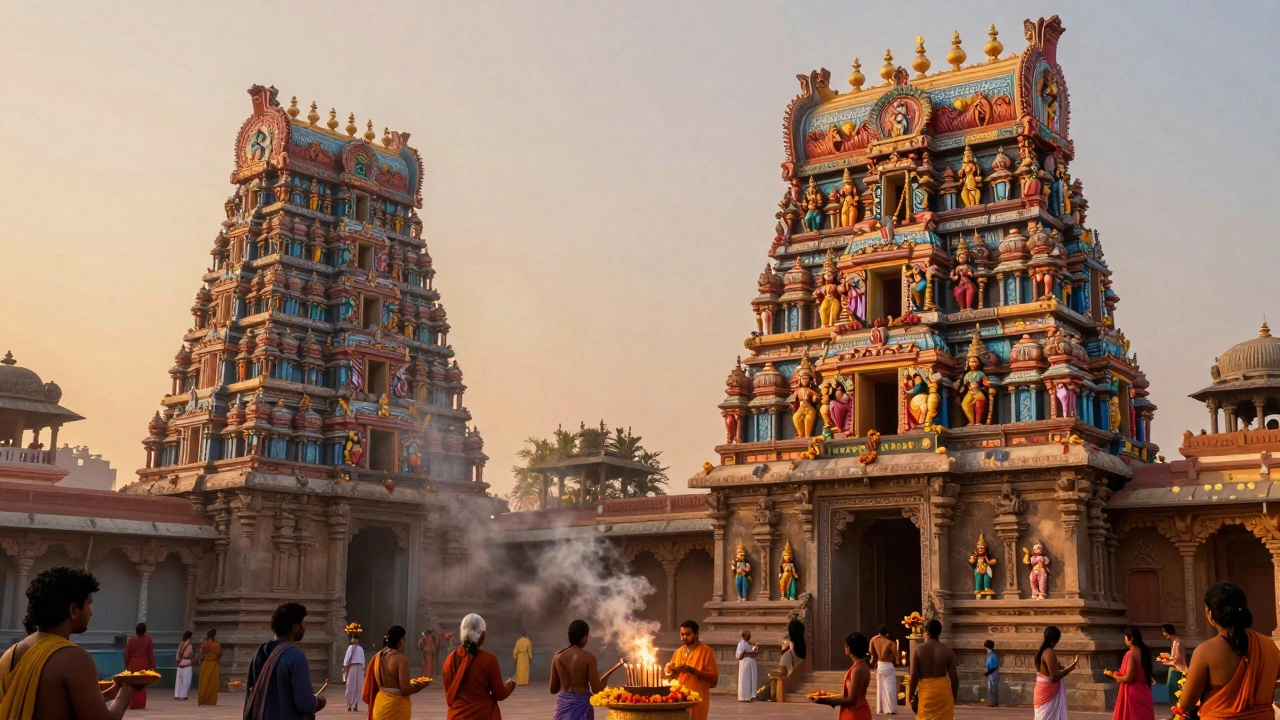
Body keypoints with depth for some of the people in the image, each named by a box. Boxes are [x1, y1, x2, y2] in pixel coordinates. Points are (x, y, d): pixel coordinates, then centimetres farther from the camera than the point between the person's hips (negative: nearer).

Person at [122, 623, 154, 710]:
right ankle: (140, 704, 9)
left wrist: (126, 666, 13)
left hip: (133, 664, 0)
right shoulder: (148, 639, -1)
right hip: (144, 664, 0)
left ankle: (133, 704, 2)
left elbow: (127, 654, 1)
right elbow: (151, 654, 0)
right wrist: (152, 666, 6)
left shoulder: (131, 640, -2)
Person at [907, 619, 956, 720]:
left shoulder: (919, 650, -5)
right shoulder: (947, 651, 0)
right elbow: (954, 677, -1)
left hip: (926, 691, -2)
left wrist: (911, 696, 5)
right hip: (943, 690, 2)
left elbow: (914, 677, -6)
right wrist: (954, 698, 12)